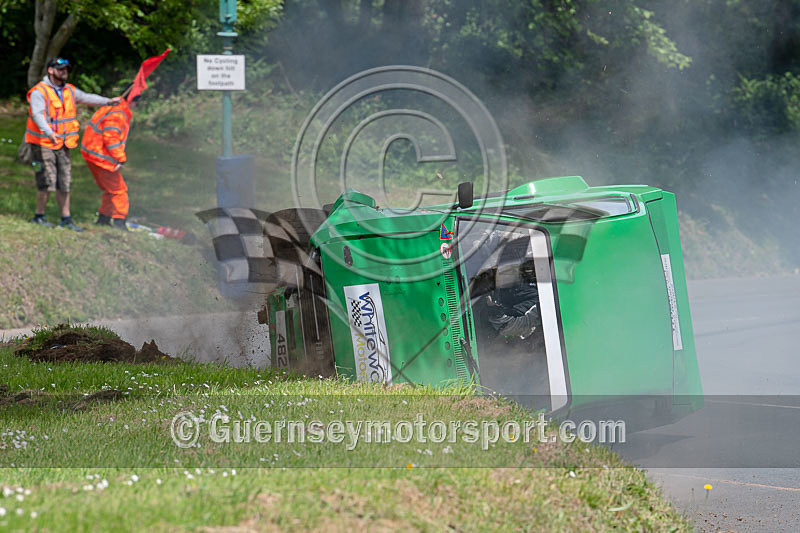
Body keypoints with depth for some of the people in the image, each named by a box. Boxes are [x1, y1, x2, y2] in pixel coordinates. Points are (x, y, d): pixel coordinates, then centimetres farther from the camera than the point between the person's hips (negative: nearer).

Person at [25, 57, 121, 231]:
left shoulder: (69, 91, 11)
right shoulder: (39, 92, -12)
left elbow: (87, 98, 23)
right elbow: (38, 114, -25)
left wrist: (108, 101, 10)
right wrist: (49, 133, -40)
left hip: (63, 144, 7)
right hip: (43, 143, -7)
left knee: (64, 183, 8)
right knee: (47, 182, -10)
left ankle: (66, 218, 14)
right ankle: (39, 216, 5)